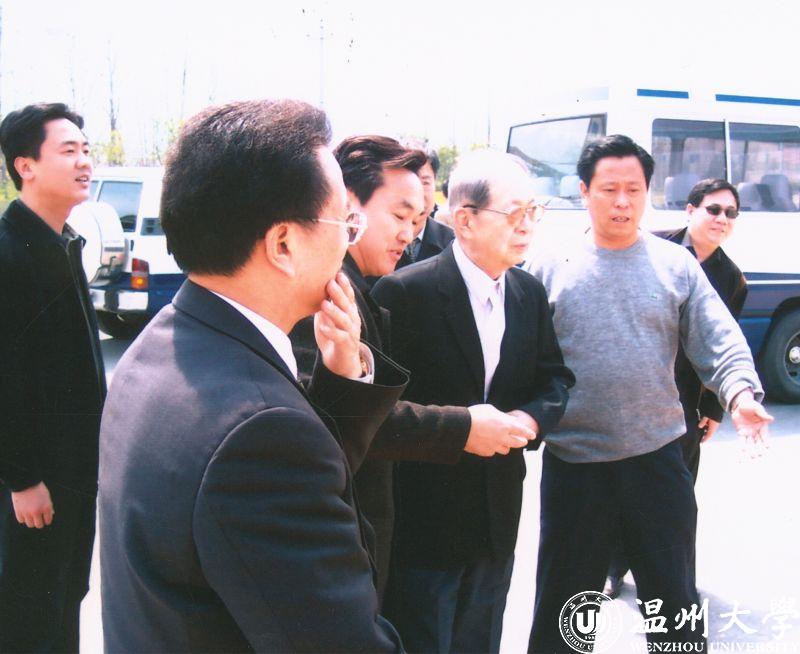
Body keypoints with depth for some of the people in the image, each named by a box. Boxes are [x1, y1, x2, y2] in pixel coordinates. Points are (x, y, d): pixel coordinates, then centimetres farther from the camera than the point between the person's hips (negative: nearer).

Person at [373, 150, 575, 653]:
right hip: (424, 513, -6)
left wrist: (532, 417, -10)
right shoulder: (406, 291, -16)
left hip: (498, 511, 6)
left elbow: (554, 379, 10)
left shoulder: (530, 294, 4)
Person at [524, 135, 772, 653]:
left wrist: (741, 393, -21)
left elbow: (720, 342, -3)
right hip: (572, 462, -1)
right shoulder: (549, 265, 0)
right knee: (562, 599, 14)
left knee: (674, 601, 14)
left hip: (658, 457, 1)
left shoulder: (676, 264, 3)